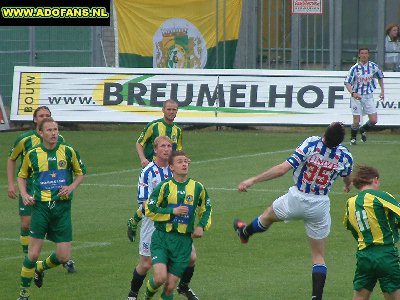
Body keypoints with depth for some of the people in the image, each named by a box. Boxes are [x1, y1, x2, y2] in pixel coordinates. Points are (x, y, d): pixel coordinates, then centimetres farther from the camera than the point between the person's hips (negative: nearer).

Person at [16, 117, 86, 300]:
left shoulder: (68, 152, 2)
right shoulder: (32, 154, 1)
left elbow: (81, 173, 15)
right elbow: (21, 176, 16)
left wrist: (71, 187, -3)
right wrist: (24, 194, -1)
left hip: (62, 207, 1)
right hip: (41, 206, -1)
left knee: (63, 257, 0)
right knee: (33, 253, -8)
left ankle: (40, 267, 32)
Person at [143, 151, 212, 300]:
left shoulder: (197, 187, 5)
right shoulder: (164, 186, -4)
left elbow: (206, 209, 21)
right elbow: (149, 210, -6)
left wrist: (202, 226, 4)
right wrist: (173, 211, -14)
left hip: (183, 241, 2)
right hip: (161, 238, -2)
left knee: (170, 286, -1)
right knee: (161, 277, -18)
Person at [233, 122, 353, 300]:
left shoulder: (311, 145, -26)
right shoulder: (345, 156, -15)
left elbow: (283, 168, -26)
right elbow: (347, 178, 9)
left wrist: (252, 180, -18)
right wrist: (348, 186, 36)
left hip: (297, 199, -1)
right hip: (319, 207, 1)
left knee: (268, 215, 32)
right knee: (319, 256, 10)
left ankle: (244, 232, 59)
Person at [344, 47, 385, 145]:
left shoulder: (373, 66, -1)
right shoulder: (355, 68, -11)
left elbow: (380, 77, 18)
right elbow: (347, 82, -15)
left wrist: (382, 90, 14)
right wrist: (353, 93, -31)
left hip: (369, 96, 3)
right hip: (357, 96, -3)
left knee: (373, 120, -3)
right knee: (356, 121, -5)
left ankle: (363, 130, 28)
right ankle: (353, 137, 22)